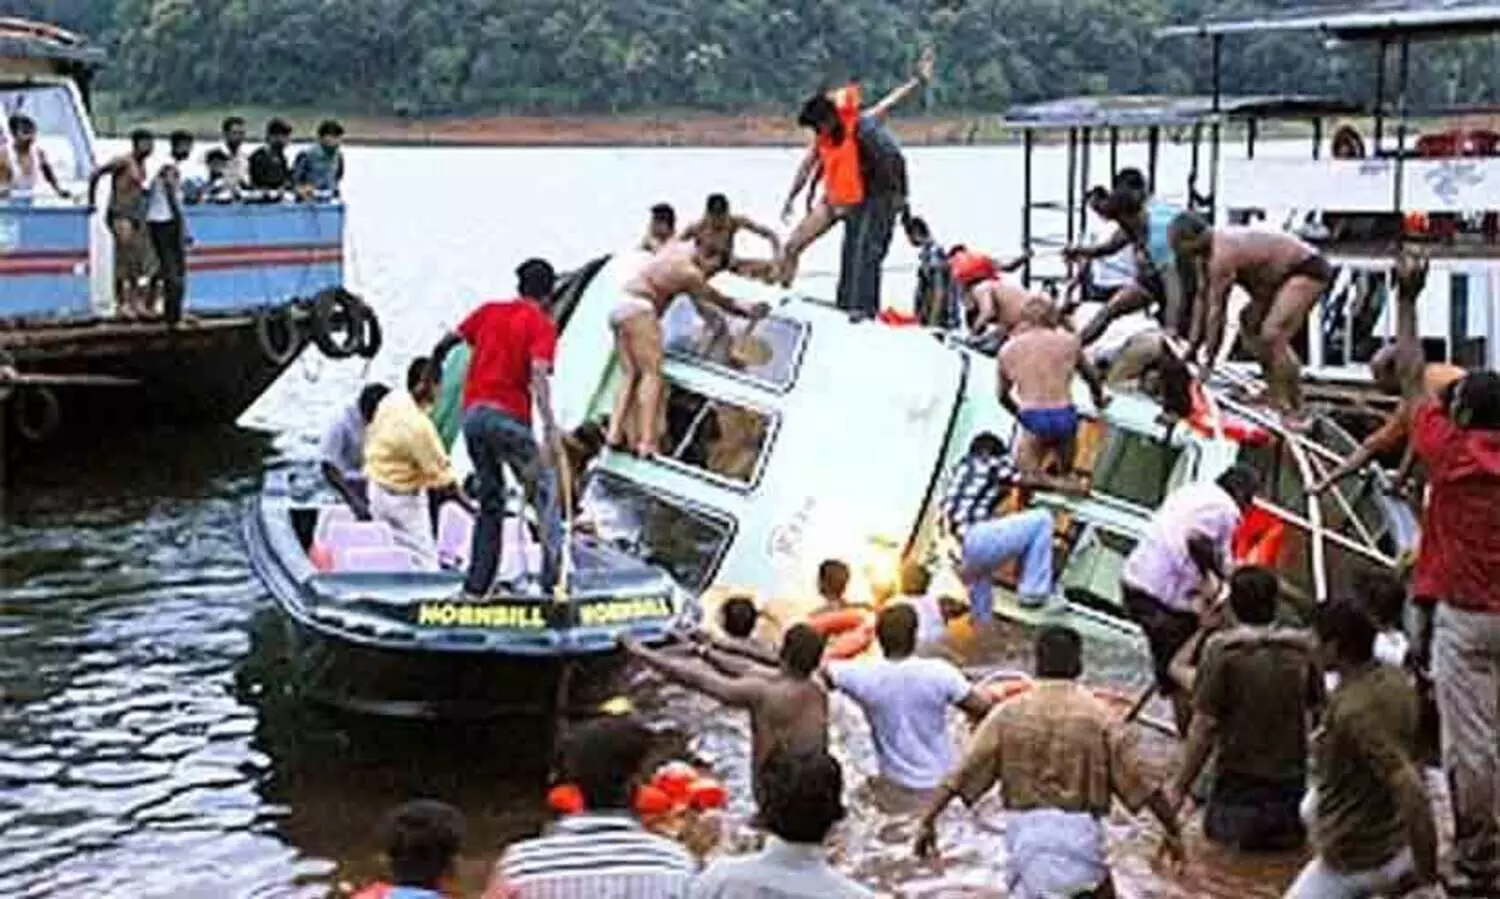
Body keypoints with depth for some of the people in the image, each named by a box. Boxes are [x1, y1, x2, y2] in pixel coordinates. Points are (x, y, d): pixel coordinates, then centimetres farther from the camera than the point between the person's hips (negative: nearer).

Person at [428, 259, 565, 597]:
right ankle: (553, 573, -11)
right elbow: (538, 374, -16)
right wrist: (550, 429, -23)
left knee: (490, 500, 16)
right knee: (545, 488, 3)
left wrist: (435, 370, 40)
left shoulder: (489, 310, 15)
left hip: (472, 414, 6)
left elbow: (447, 341, 19)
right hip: (506, 417, -6)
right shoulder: (542, 324, -1)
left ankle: (476, 585, 15)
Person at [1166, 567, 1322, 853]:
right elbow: (1316, 708, 9)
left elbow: (1204, 726, -13)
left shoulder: (1222, 651, -12)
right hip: (1291, 783, 4)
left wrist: (1180, 787, -6)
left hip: (1238, 783, -4)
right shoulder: (1302, 649, -1)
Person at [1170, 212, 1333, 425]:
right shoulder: (1208, 250, 4)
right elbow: (1202, 299, 11)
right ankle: (1275, 392, 22)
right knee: (1249, 321, 19)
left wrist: (1208, 361, -19)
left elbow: (1216, 309, -24)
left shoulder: (1222, 254, -26)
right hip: (1286, 273, 11)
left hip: (1308, 270, -11)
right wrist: (1192, 346, 12)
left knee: (1272, 336, -20)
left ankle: (1294, 413, -17)